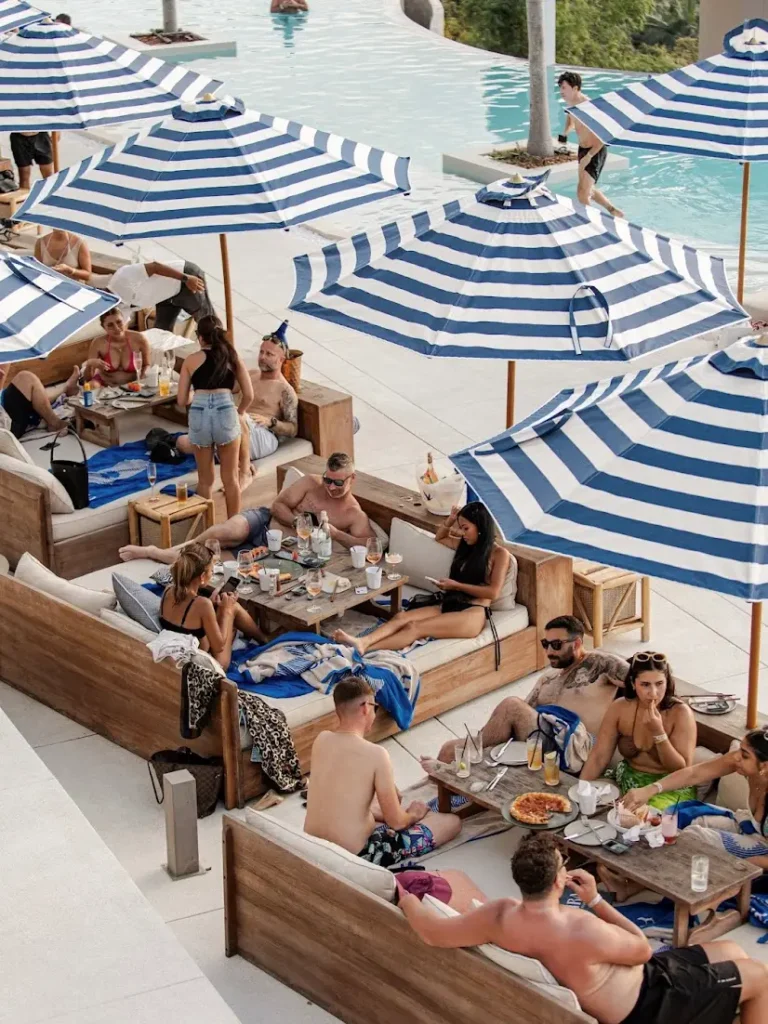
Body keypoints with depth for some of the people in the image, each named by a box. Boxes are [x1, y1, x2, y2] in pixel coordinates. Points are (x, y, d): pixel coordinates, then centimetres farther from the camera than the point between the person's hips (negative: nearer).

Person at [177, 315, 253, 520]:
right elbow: (249, 395, 8)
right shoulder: (233, 358, 13)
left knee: (205, 480, 15)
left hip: (199, 416, 0)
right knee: (230, 478, 14)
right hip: (226, 414, 0)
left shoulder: (191, 360, 10)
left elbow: (182, 401, 10)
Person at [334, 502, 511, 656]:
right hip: (447, 606, 8)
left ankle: (364, 650, -51)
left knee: (415, 627, -32)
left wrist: (456, 585, -8)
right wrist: (451, 520, 22)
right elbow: (439, 538, 41)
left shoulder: (500, 554, 0)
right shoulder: (466, 545, 22)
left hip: (473, 614, -8)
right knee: (401, 617, -24)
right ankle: (362, 642, -50)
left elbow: (494, 592, -11)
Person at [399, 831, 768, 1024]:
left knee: (731, 951, 19)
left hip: (628, 988, 8)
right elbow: (643, 949, -18)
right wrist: (596, 901, -11)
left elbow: (433, 933, -8)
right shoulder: (584, 933, -38)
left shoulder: (500, 917, -18)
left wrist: (408, 900, 11)